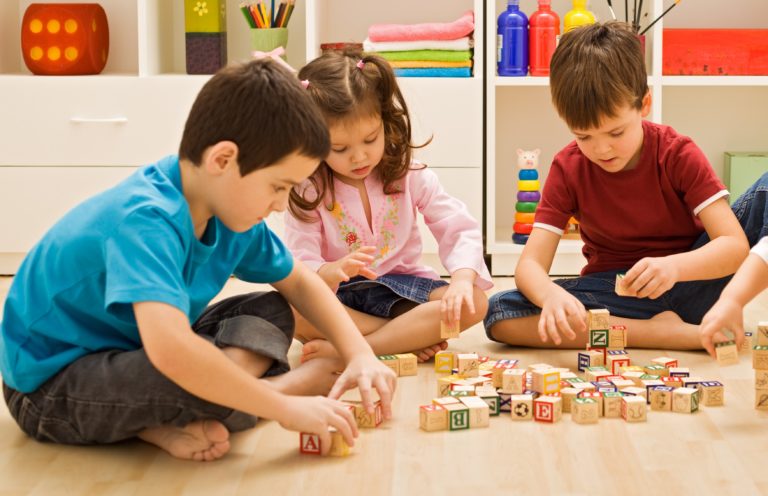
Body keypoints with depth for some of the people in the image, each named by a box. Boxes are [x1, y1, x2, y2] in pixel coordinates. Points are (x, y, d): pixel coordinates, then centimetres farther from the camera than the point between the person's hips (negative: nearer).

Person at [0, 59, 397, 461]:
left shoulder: (228, 213, -3)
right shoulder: (144, 221, -31)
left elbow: (298, 281, 13)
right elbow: (171, 351, -45)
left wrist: (361, 354, -3)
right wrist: (284, 408, -35)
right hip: (49, 384, -10)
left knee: (271, 312, 6)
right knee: (200, 381, -35)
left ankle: (162, 422, -14)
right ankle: (295, 383, -3)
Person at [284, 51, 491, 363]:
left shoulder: (410, 175, -4)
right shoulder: (308, 192, -9)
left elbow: (460, 231, -7)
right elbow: (301, 266, -16)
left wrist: (463, 279, -29)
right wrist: (334, 271, -41)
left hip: (401, 287, 2)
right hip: (339, 296, -2)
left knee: (474, 304, -26)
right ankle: (413, 336, -25)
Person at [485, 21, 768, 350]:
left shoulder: (678, 154, -11)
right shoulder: (567, 168, -7)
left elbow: (735, 244, -20)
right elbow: (530, 264, -14)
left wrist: (675, 266, -41)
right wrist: (551, 295, -39)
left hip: (693, 281, -2)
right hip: (616, 294, 2)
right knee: (499, 314, -27)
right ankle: (663, 332, -27)